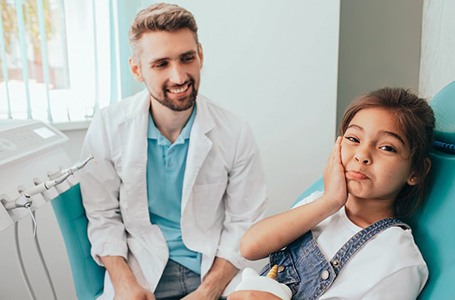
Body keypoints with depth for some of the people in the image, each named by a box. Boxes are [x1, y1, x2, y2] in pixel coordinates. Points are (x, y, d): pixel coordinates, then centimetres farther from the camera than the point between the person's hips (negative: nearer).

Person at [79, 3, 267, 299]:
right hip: (139, 271, 0)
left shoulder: (236, 134, -11)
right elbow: (103, 216, -2)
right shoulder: (107, 127, -9)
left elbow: (243, 223, -5)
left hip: (213, 270, 1)